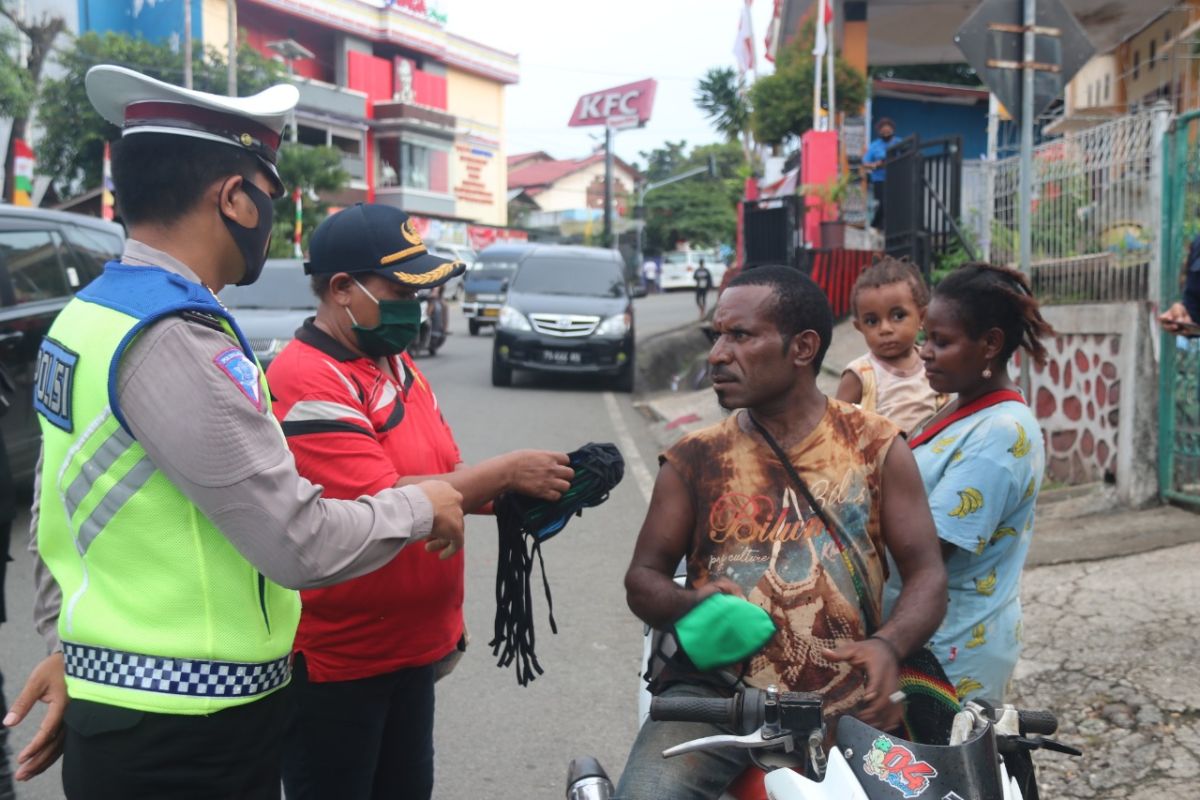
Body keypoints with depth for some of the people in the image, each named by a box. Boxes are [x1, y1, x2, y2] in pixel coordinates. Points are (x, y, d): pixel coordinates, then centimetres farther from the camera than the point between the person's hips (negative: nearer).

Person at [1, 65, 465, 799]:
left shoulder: (90, 314, 7)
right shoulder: (175, 341, -23)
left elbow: (66, 507, 15)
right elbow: (302, 545, -23)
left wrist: (67, 644, 21)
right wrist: (421, 506, -8)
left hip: (118, 703, 9)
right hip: (187, 736, -9)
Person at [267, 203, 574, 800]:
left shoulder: (396, 364, 9)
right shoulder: (306, 383, -20)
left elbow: (444, 477, 14)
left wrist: (525, 496, -5)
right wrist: (506, 472, -19)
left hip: (412, 644, 8)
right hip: (334, 658, -8)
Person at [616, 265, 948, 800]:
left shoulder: (876, 446, 7)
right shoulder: (695, 459, 8)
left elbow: (926, 572, 5)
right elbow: (642, 577, 9)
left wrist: (889, 645, -16)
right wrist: (691, 603, -14)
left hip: (849, 705, 1)